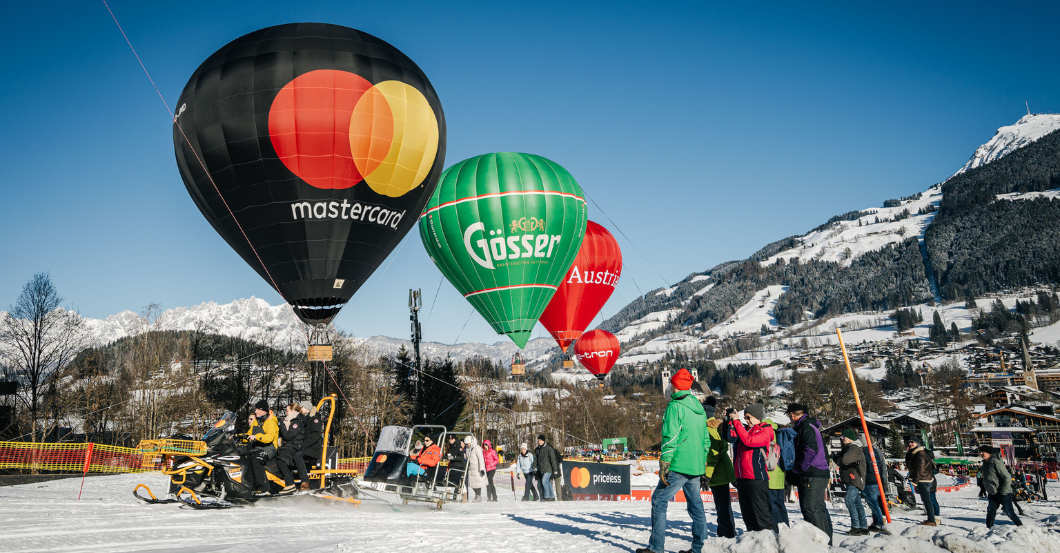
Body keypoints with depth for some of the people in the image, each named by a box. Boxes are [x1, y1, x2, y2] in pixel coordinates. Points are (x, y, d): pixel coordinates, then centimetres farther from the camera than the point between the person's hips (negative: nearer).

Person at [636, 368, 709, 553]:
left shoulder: (675, 406, -11)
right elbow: (706, 439, 17)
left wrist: (664, 465, -14)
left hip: (678, 466, -8)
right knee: (696, 505, 12)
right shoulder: (699, 407, 13)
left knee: (659, 501, -1)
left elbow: (670, 438, -16)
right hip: (696, 467, 8)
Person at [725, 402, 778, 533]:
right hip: (741, 477, 8)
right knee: (747, 514, 13)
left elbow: (748, 441, -23)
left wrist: (736, 422, -20)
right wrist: (731, 421, -9)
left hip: (756, 479, -8)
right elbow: (731, 437, 0)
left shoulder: (765, 432, -6)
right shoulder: (745, 429, 14)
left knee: (761, 512, -9)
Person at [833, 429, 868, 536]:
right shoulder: (846, 448, 19)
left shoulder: (855, 449, -14)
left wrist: (839, 461, -6)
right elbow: (836, 457, 18)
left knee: (850, 501, -15)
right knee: (857, 503, 11)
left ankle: (856, 527, -14)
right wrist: (836, 457, -5)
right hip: (850, 480, 10)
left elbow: (844, 460, -28)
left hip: (855, 480, -10)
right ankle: (864, 528, 16)